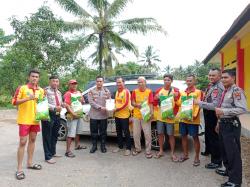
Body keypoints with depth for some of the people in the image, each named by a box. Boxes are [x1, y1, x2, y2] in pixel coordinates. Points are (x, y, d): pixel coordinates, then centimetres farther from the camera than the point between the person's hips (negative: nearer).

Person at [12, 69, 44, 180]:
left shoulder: (41, 90, 9)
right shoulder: (22, 88, -6)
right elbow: (14, 102, -10)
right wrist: (27, 98, -22)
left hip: (35, 119, 6)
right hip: (24, 119, -6)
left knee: (32, 140, 14)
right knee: (23, 142, -6)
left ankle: (30, 163, 27)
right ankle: (19, 169, 2)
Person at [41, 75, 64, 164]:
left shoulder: (59, 92, 17)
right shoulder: (46, 90, -8)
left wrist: (61, 105, 1)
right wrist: (54, 108, -22)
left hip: (57, 115, 8)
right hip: (48, 115, -8)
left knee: (55, 135, 17)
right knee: (47, 136, -1)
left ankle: (53, 152, 32)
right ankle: (48, 157, 7)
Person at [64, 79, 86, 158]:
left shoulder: (79, 92, 14)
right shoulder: (68, 94, -10)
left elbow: (83, 102, 24)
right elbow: (67, 105, -20)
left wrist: (82, 100, 0)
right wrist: (73, 113, -28)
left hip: (80, 114, 8)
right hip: (72, 116, -8)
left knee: (78, 131, 21)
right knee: (71, 134, -12)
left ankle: (77, 145, 37)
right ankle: (68, 151, -9)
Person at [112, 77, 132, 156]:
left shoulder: (126, 91, -12)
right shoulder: (117, 92, 13)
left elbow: (126, 104, -19)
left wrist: (117, 109, -18)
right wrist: (114, 109, 3)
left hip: (124, 115, -8)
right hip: (117, 115, 8)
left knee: (126, 132, 0)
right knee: (118, 132, 16)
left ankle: (128, 148, 10)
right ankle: (120, 146, 29)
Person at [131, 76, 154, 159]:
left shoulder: (149, 91, -3)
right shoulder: (135, 91, 5)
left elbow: (151, 103, -6)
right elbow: (132, 102, 5)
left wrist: (151, 112, -20)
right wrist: (137, 105, -17)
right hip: (136, 116, 3)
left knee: (147, 134, 1)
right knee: (136, 134, 12)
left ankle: (148, 151, 14)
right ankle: (137, 149, 30)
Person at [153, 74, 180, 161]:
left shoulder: (175, 91, -5)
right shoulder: (159, 90, 5)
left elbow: (178, 104, -2)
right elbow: (155, 103, 10)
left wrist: (174, 113, -15)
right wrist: (156, 98, -10)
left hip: (170, 117, -3)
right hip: (160, 116, 3)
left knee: (171, 135, 4)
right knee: (160, 134, 12)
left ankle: (172, 153, 18)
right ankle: (161, 151, 27)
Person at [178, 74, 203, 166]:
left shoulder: (198, 92, -3)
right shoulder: (183, 92, 13)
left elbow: (198, 105, -10)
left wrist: (194, 115, -21)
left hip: (193, 119, -5)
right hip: (183, 118, 5)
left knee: (195, 137, 4)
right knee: (183, 136, 12)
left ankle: (197, 157, 16)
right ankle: (185, 154, 28)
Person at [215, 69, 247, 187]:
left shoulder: (236, 91, -15)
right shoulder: (224, 91, 14)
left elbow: (242, 109, -25)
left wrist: (223, 111, -26)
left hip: (231, 125, -9)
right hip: (223, 123, 9)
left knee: (233, 152, 0)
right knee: (224, 150, 20)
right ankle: (228, 170, 38)